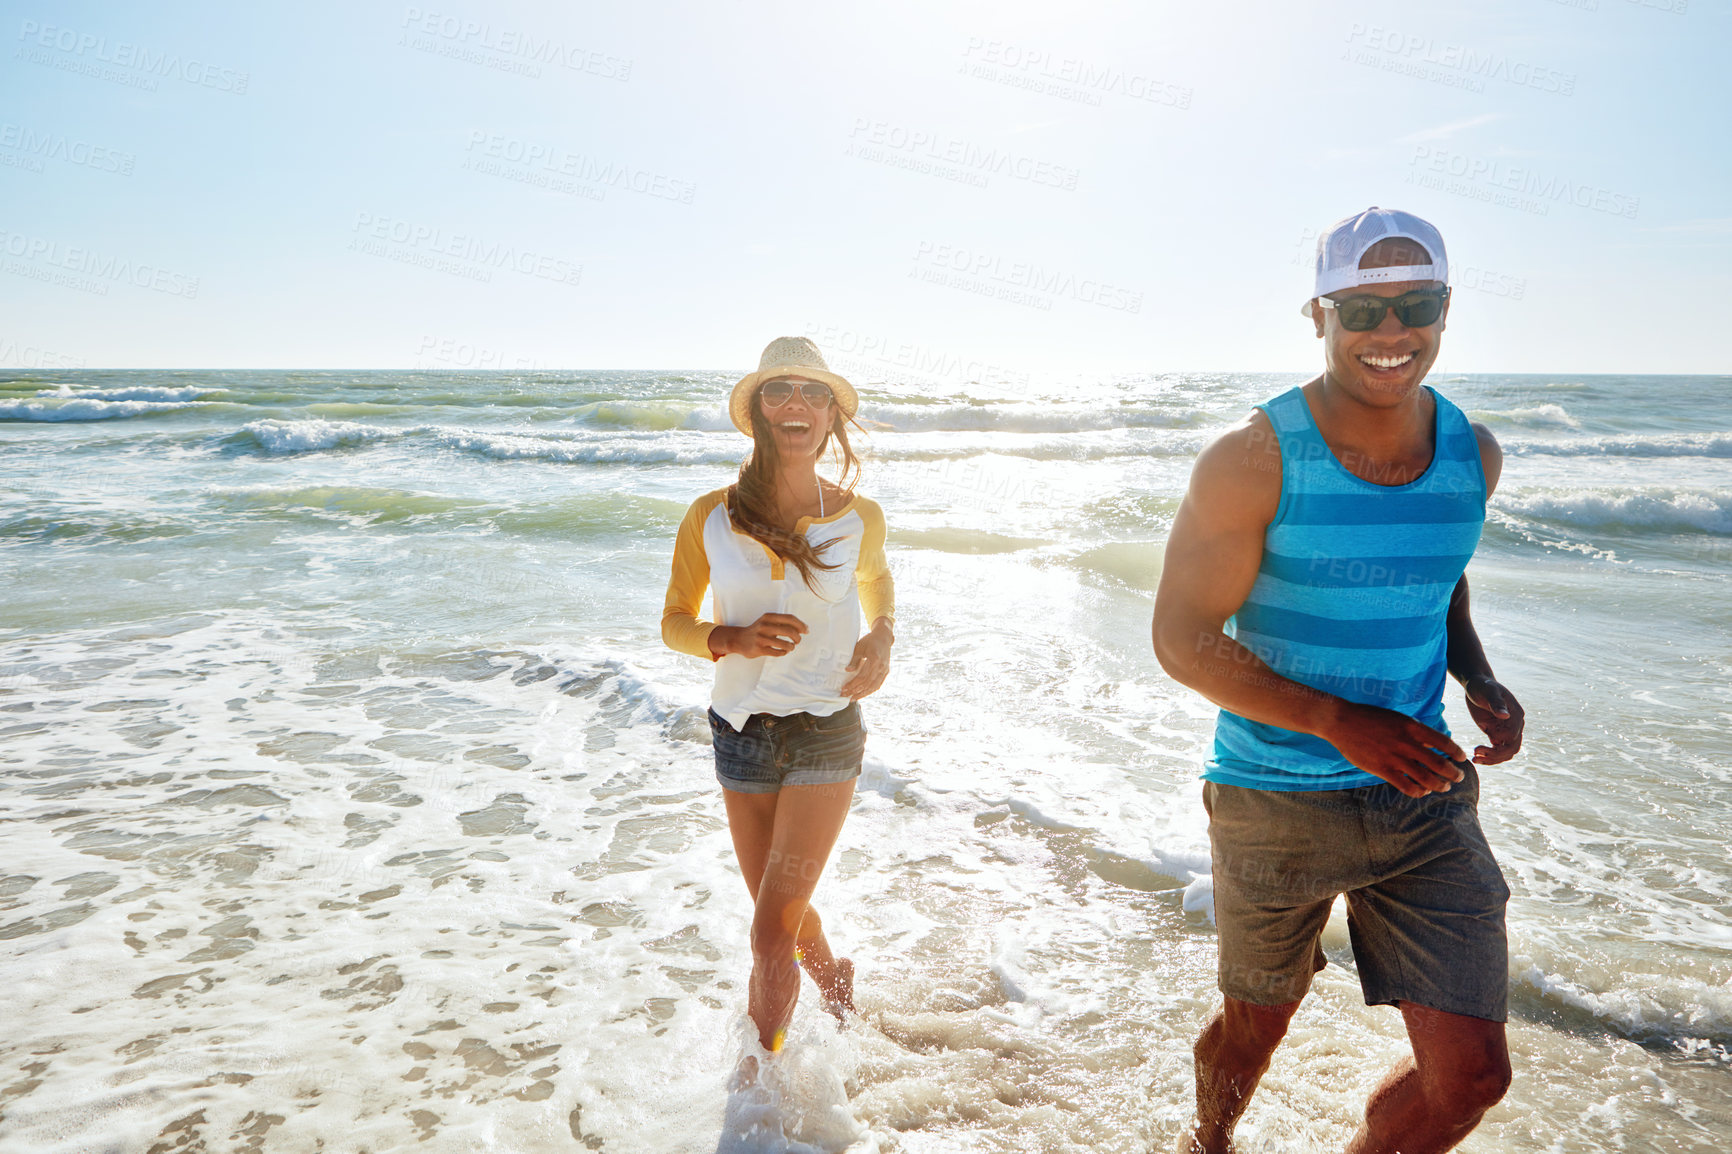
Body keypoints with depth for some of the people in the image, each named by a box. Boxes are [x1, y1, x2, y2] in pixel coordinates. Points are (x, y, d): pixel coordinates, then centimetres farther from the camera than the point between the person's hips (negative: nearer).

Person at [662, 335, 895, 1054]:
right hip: (741, 733, 3)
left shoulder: (859, 518, -6)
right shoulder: (711, 518, -7)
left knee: (772, 929, -7)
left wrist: (882, 638, -3)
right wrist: (733, 638, -18)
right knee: (781, 910, 20)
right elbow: (674, 623, 3)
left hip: (825, 734, -2)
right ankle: (835, 983, 52)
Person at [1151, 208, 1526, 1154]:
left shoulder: (1474, 456, 0)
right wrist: (1339, 722, -23)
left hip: (1425, 801, 4)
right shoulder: (1253, 462, -17)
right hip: (1274, 800, -3)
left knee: (1471, 1072, 2)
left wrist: (1477, 678, 0)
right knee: (1256, 1022, 18)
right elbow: (1182, 640, -16)